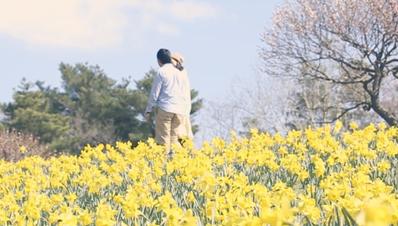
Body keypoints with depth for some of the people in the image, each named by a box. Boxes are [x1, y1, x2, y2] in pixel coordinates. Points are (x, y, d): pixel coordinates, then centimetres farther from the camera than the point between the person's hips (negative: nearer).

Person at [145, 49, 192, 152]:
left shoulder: (161, 72, -3)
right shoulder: (182, 71, 11)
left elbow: (154, 93, -2)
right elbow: (187, 93, 15)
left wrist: (148, 110, 6)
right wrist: (186, 112, 21)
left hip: (165, 108, -5)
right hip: (180, 110, 5)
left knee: (163, 139, -2)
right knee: (174, 140, 7)